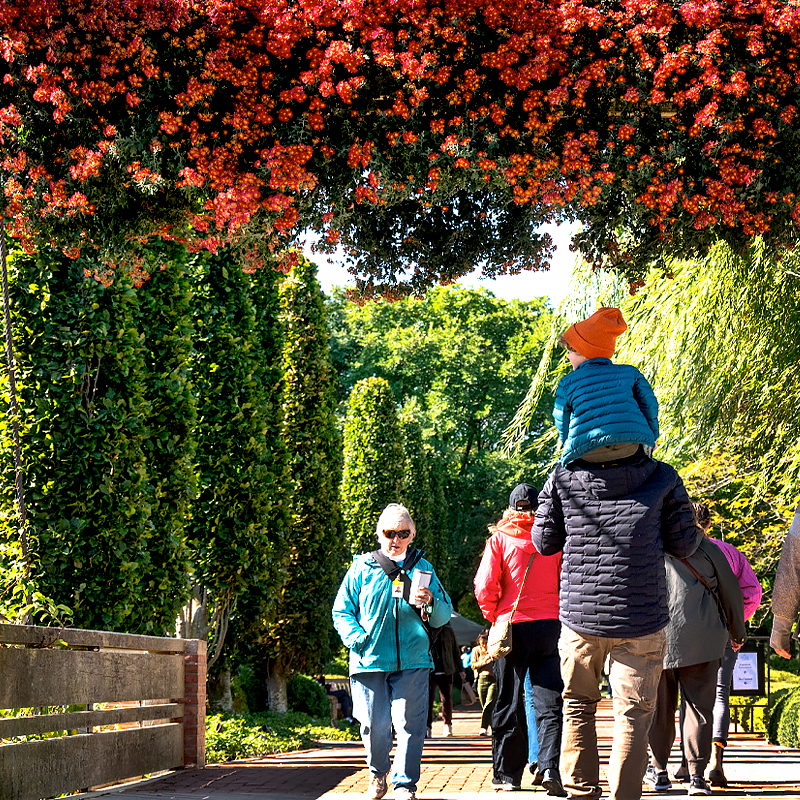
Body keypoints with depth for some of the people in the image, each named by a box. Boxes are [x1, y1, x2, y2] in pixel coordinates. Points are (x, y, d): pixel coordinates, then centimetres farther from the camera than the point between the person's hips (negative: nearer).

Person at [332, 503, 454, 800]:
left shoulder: (422, 569, 13)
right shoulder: (362, 568, 10)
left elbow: (443, 617, 13)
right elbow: (341, 611, 9)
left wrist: (431, 602, -10)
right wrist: (358, 639, -7)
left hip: (412, 662, 0)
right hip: (370, 660, 0)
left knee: (410, 723, -6)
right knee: (374, 724, -1)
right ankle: (378, 775, 24)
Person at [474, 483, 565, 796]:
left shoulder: (499, 539, 0)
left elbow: (484, 587, -7)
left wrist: (493, 615, 9)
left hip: (511, 627, -1)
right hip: (551, 626, 1)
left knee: (509, 703, 8)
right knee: (549, 702, 1)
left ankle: (508, 773, 12)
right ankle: (551, 767, -15)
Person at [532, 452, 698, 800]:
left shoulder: (563, 477, -2)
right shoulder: (662, 478, -4)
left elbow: (545, 543, 6)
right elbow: (684, 545, 2)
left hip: (580, 615, 1)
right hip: (642, 621, -1)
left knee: (578, 708, 15)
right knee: (633, 714, 4)